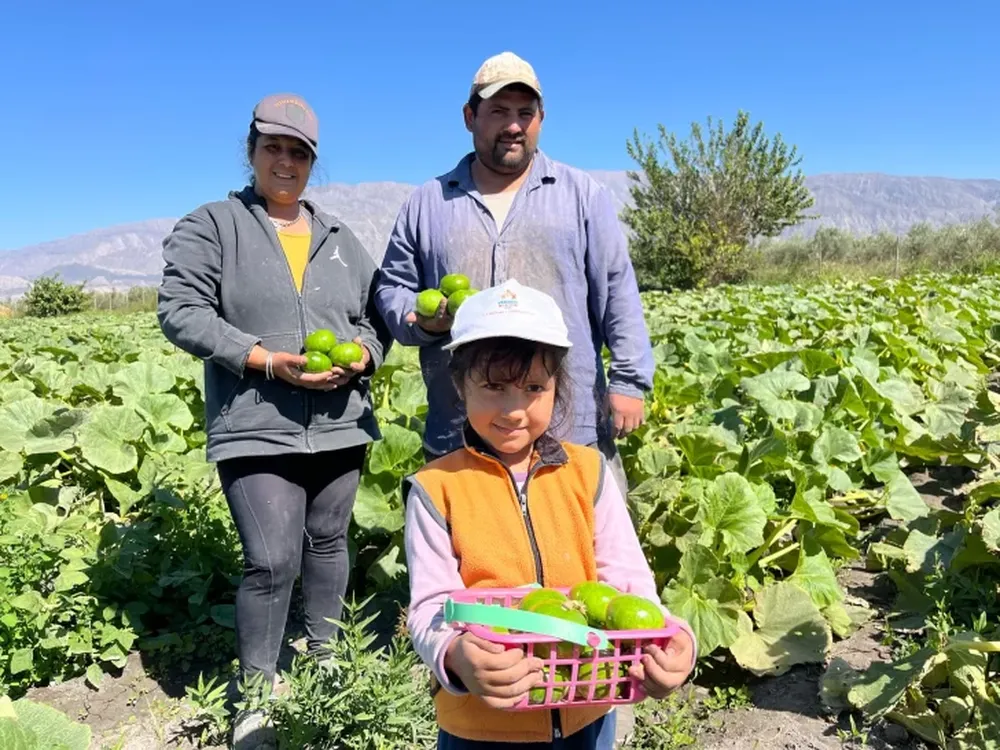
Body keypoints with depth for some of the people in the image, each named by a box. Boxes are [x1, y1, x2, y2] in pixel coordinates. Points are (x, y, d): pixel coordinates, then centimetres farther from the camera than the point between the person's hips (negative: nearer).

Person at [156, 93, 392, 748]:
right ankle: (257, 691, 15)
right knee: (272, 563, -7)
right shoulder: (211, 227, 3)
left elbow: (377, 314, 16)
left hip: (341, 425, 4)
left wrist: (362, 355, -8)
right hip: (257, 429, -4)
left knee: (328, 542, 14)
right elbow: (182, 312, -6)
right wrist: (269, 360, -16)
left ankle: (325, 659, 35)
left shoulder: (340, 238, 16)